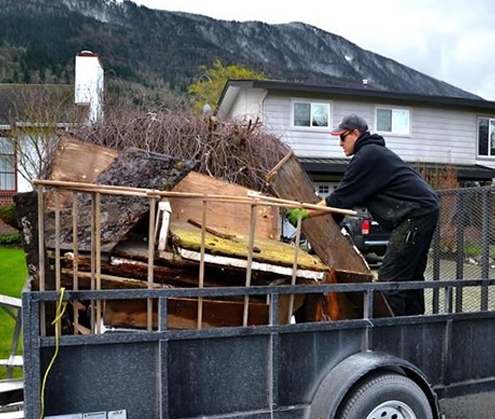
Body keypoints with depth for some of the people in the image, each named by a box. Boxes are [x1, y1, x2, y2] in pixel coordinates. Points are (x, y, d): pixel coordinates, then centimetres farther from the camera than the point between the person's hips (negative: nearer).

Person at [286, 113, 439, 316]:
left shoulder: (367, 156, -11)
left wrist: (304, 214, -5)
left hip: (415, 214, -11)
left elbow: (340, 198, -12)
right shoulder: (375, 151, 22)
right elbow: (353, 197, 24)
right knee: (411, 276, 16)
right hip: (427, 210, 11)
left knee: (390, 278, -10)